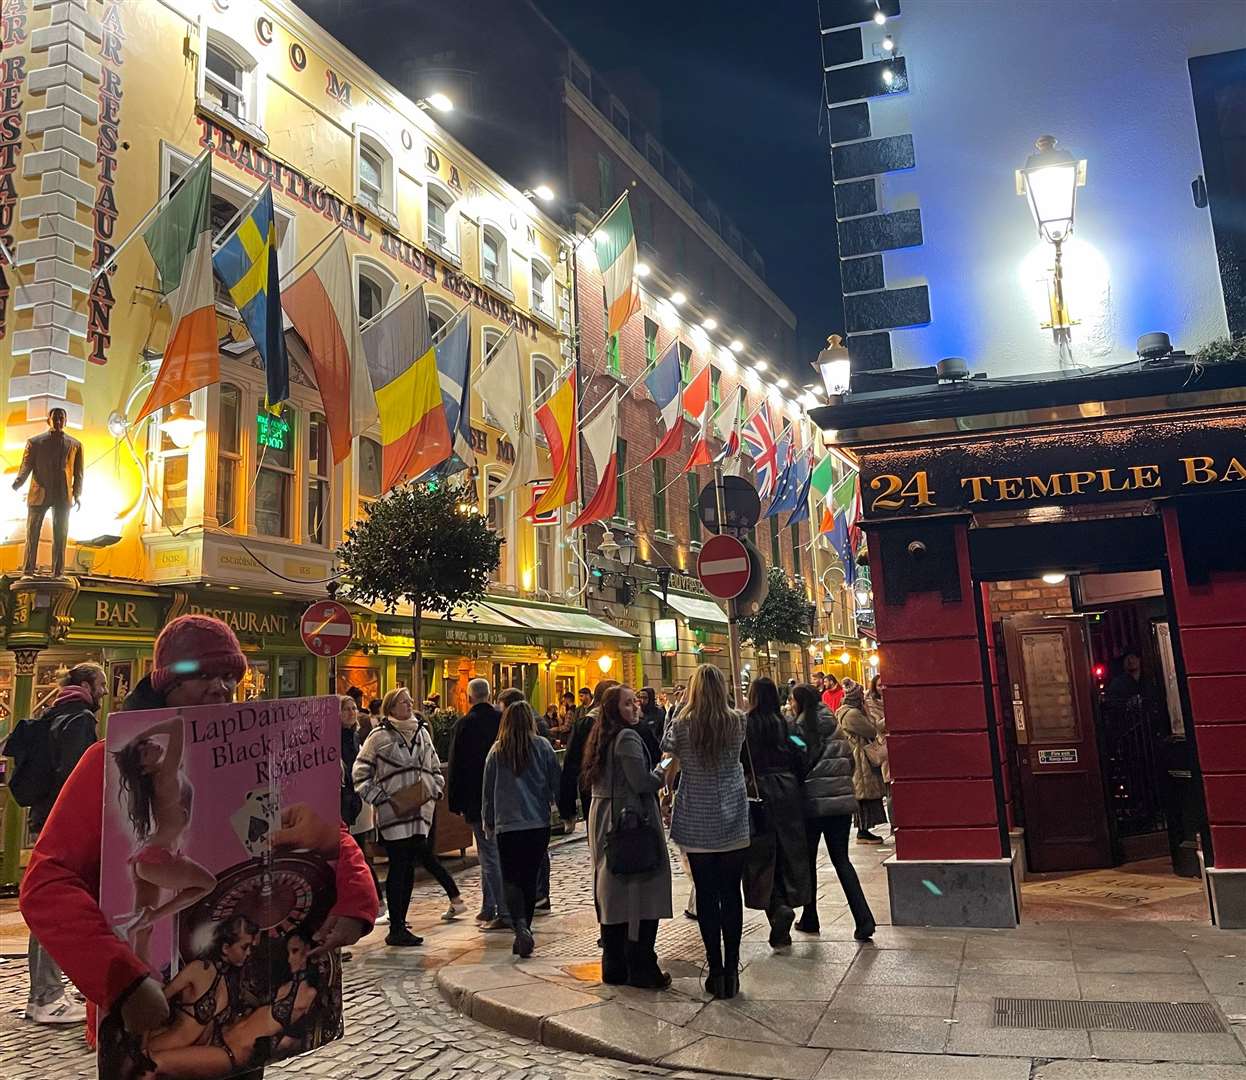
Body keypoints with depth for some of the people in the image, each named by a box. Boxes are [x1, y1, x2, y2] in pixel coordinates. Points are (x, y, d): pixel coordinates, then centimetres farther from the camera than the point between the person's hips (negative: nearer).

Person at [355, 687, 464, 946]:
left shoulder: (422, 732, 12)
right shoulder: (379, 736, -5)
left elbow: (434, 767, 23)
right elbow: (360, 774, -3)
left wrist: (435, 790, 9)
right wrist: (381, 799, -10)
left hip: (420, 809, 5)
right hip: (393, 813, -5)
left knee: (409, 867, 8)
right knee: (398, 868, -3)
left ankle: (399, 923, 17)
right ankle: (396, 930, 5)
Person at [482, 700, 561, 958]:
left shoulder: (497, 750, -1)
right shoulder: (542, 746, -4)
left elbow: (488, 790, 6)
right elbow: (556, 783, 0)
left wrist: (488, 822, 17)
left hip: (507, 824, 0)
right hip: (538, 823, 1)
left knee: (511, 879, 7)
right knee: (530, 879, 12)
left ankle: (520, 925, -16)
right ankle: (524, 932, 16)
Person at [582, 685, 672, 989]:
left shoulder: (602, 737, 12)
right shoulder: (628, 738, -15)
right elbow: (642, 783, -21)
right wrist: (664, 771, -3)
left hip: (603, 821, 9)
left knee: (612, 890, 14)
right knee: (641, 894, -1)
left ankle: (613, 966, 22)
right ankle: (641, 969, 4)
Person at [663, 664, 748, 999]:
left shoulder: (682, 726, -8)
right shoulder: (737, 723, -5)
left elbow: (671, 760, 6)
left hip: (697, 826, -1)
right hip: (733, 824, 1)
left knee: (706, 896, 6)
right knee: (731, 895, 7)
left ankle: (716, 971, 10)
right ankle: (731, 971, 11)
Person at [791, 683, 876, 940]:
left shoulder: (801, 729, -11)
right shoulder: (836, 729, 7)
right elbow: (850, 762, 12)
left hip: (813, 803, -5)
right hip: (842, 802, 5)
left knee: (807, 861, 12)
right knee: (841, 860, 9)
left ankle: (810, 919, 20)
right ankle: (863, 919, -4)